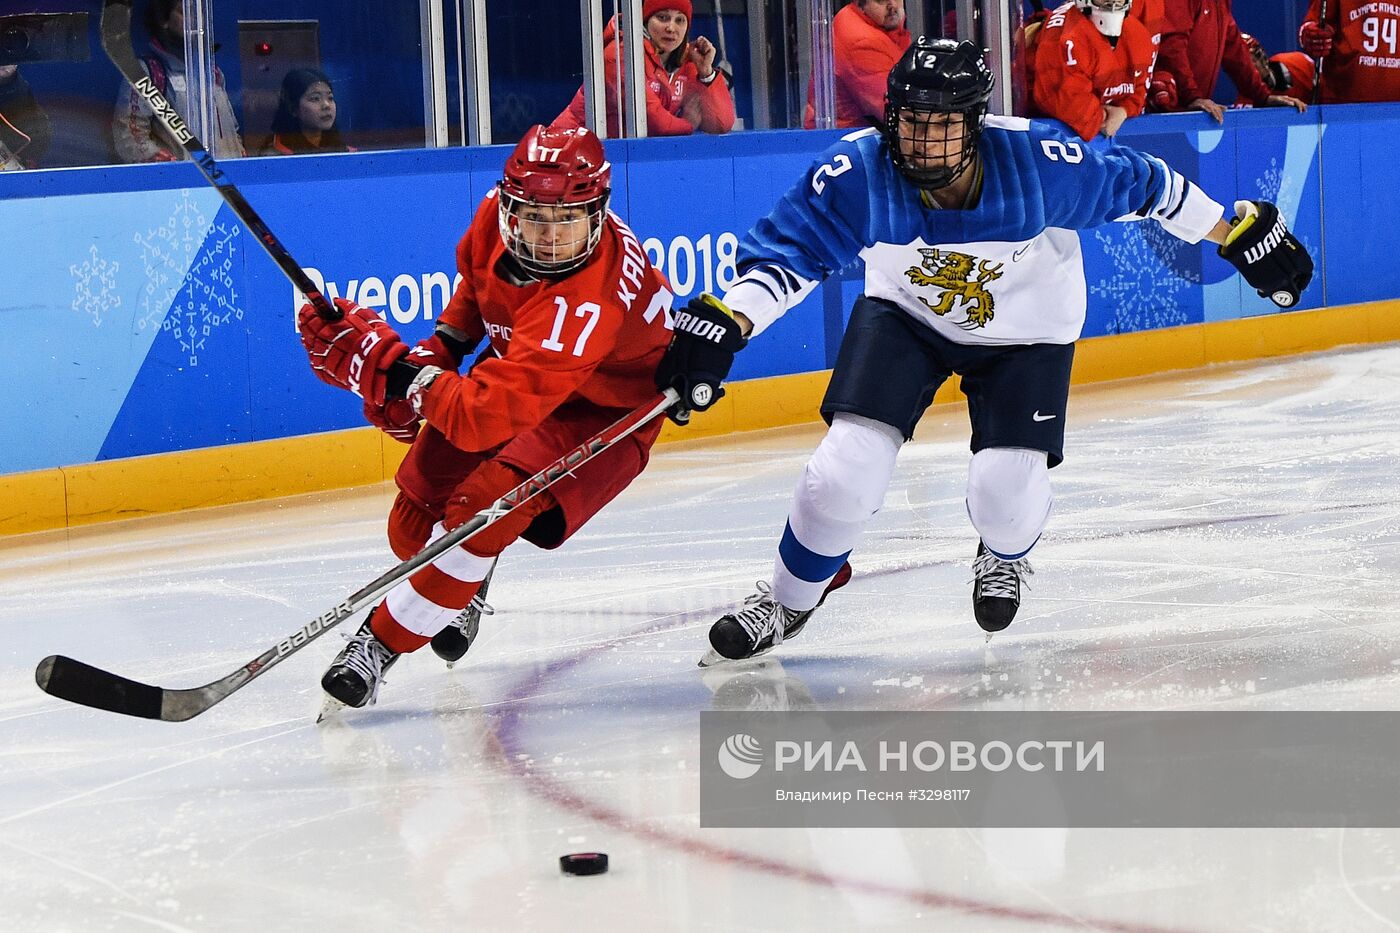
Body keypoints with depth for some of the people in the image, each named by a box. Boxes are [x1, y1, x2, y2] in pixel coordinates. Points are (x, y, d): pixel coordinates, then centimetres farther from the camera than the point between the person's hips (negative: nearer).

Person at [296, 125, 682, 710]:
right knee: (415, 524, 3)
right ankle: (463, 589, 38)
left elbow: (484, 417, -45)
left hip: (603, 414, -7)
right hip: (514, 366, 7)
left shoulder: (587, 301, -41)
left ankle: (382, 643, -12)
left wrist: (391, 370, -41)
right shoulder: (499, 212, -19)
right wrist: (441, 349, -1)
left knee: (484, 508, -29)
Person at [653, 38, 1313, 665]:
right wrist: (721, 328, -42)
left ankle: (1005, 556, 28)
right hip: (904, 314, 1)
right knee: (850, 463, -14)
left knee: (1006, 492, -13)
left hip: (1027, 327, -1)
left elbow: (1143, 184, -17)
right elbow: (784, 252, -25)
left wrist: (1241, 237, -8)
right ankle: (787, 601, 13)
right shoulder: (856, 174, -30)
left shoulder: (1037, 162, -32)